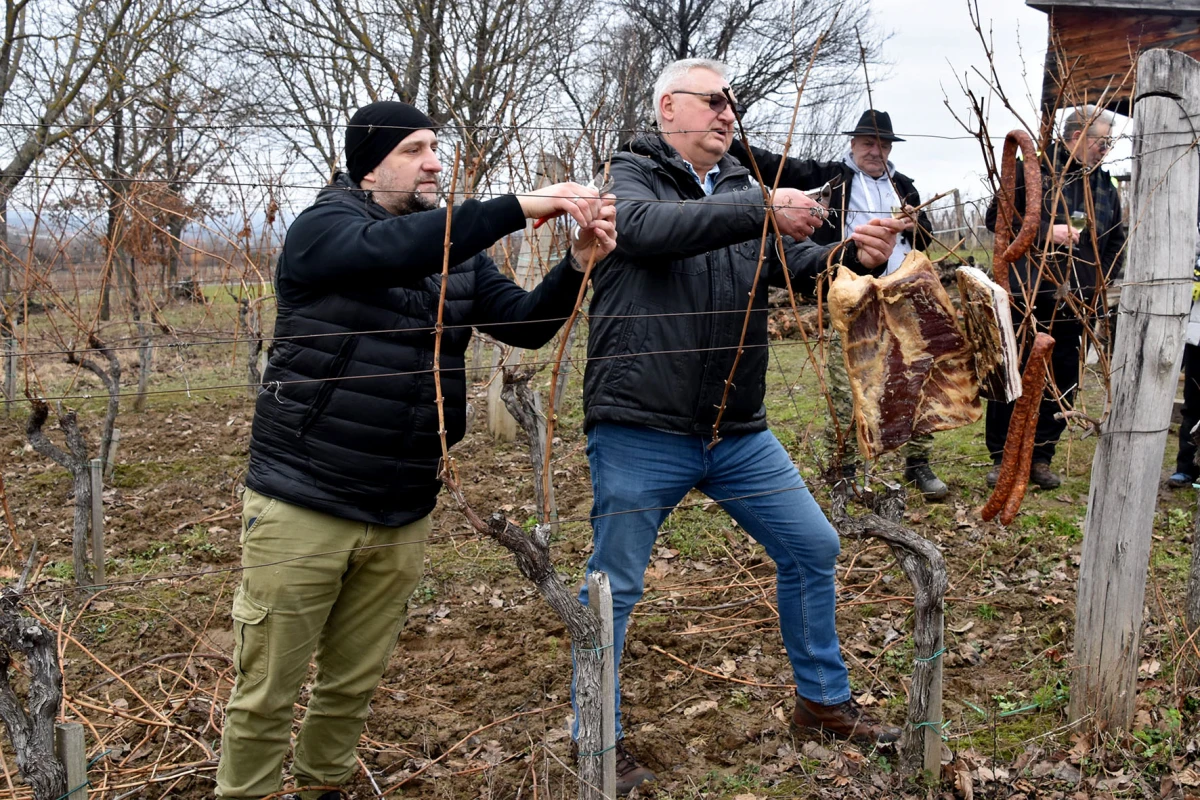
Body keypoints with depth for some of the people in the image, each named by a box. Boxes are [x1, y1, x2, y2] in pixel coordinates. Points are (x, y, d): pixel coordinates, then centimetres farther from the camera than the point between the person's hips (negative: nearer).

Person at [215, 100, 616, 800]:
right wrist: (519, 207, -32)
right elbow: (396, 250, -30)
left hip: (403, 515, 5)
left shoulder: (460, 251, 9)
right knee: (267, 692, 5)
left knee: (356, 681, 17)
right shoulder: (322, 229, -9)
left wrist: (578, 263, -18)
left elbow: (527, 324, 0)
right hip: (304, 506, -5)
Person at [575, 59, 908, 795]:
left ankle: (823, 701, 32)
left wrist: (857, 255, -17)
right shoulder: (630, 176, -3)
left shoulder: (745, 190, 13)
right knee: (615, 588, 3)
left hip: (740, 432, 6)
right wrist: (760, 209, -32)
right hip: (640, 433, -6)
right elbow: (647, 229, -26)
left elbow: (804, 266, 4)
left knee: (814, 550, 13)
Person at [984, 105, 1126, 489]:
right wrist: (1046, 232, -16)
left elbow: (1117, 243, 21)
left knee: (1062, 382, 7)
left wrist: (1098, 279, 5)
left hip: (1073, 303, 5)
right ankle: (1001, 457, 12)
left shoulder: (1105, 187, 14)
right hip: (1024, 297, -5)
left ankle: (1040, 457, 18)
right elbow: (997, 216, -7)